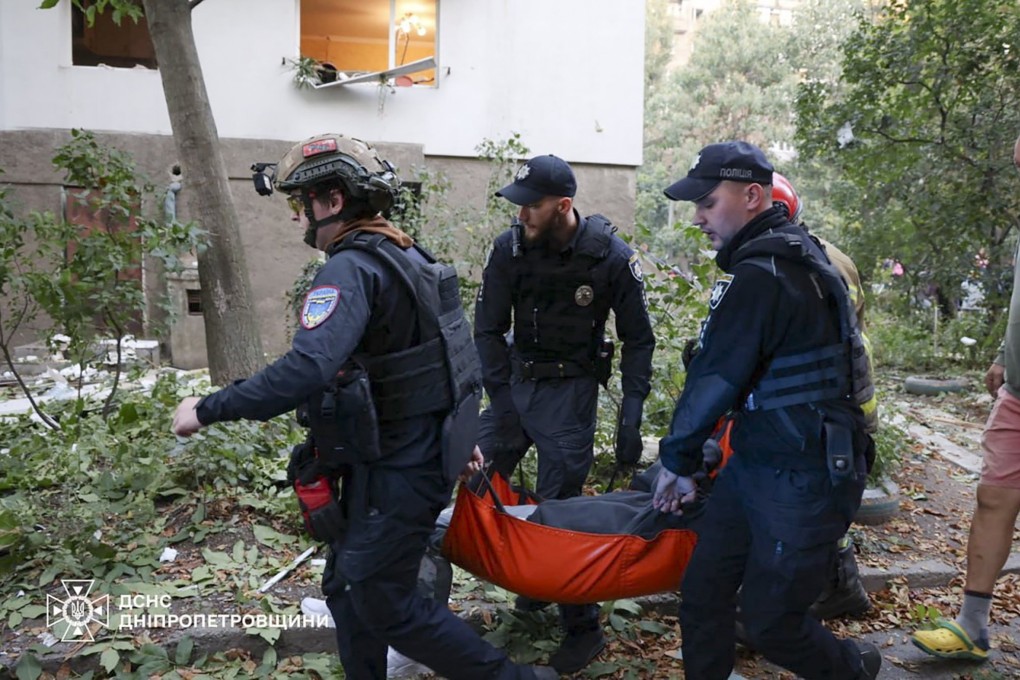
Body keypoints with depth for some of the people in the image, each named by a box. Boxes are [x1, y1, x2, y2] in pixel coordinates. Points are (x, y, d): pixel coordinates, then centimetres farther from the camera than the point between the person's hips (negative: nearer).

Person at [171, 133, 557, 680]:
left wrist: (209, 409, -26)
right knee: (347, 588, 20)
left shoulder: (352, 269, -22)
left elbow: (306, 369, -36)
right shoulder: (407, 256, 9)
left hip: (394, 472, -10)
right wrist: (459, 432, 24)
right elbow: (447, 348, 17)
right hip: (423, 448, 10)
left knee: (386, 605, 7)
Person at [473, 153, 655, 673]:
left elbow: (638, 340, -5)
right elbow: (488, 329, -3)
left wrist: (631, 416, -11)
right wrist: (500, 403, -10)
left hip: (569, 390, -4)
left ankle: (583, 628, 16)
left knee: (557, 508, -5)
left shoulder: (611, 256, -14)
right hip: (515, 381, 4)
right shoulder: (509, 248, -7)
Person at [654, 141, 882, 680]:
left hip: (803, 481, -9)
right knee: (702, 593, 13)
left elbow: (715, 379, -19)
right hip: (755, 463, 9)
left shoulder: (761, 275, -23)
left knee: (769, 623, 9)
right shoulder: (790, 254, 9)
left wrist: (677, 459, -3)